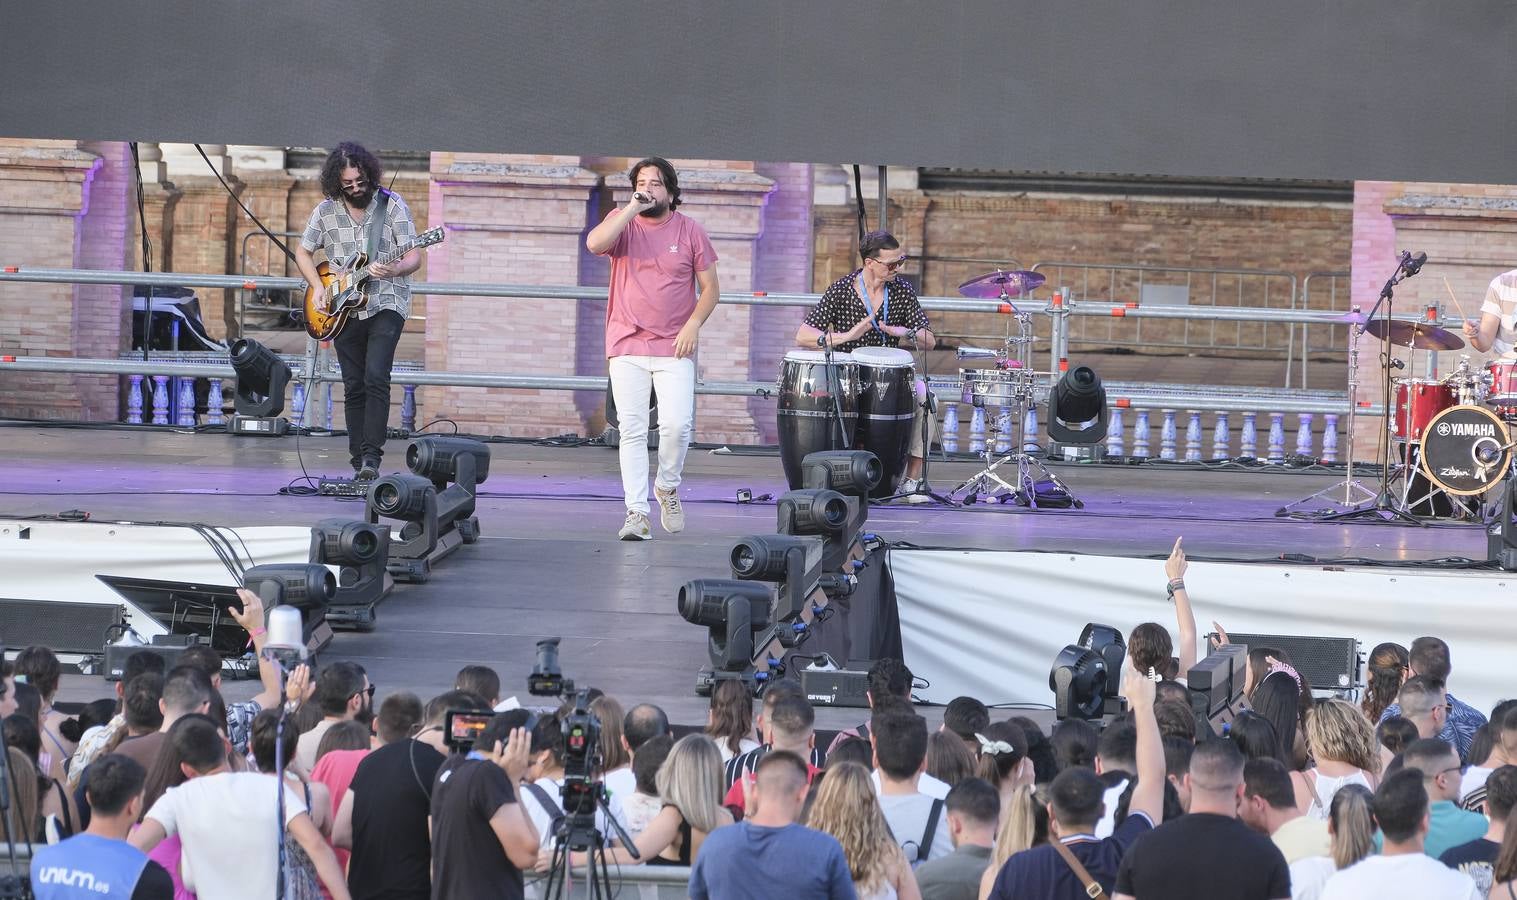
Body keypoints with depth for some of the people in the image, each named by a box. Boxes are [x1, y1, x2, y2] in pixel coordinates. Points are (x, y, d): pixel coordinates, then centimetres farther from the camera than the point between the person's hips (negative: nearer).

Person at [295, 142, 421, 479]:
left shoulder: (392, 205, -6)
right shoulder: (326, 211, 3)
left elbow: (414, 257, -9)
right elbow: (303, 252, 16)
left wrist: (395, 270, -31)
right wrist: (317, 287, 1)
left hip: (386, 305, -4)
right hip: (344, 311, 4)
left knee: (375, 379, -19)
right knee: (354, 387, 4)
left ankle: (371, 456, -20)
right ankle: (359, 462, 10)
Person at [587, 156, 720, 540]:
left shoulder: (690, 230, 5)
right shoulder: (622, 222, 5)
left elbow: (710, 288, 7)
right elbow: (595, 243, -17)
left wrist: (693, 324, -8)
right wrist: (633, 208, -16)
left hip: (674, 349, 0)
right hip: (627, 346, 0)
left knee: (677, 425, -11)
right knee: (632, 431, -3)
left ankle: (667, 487, 16)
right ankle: (636, 512, -2)